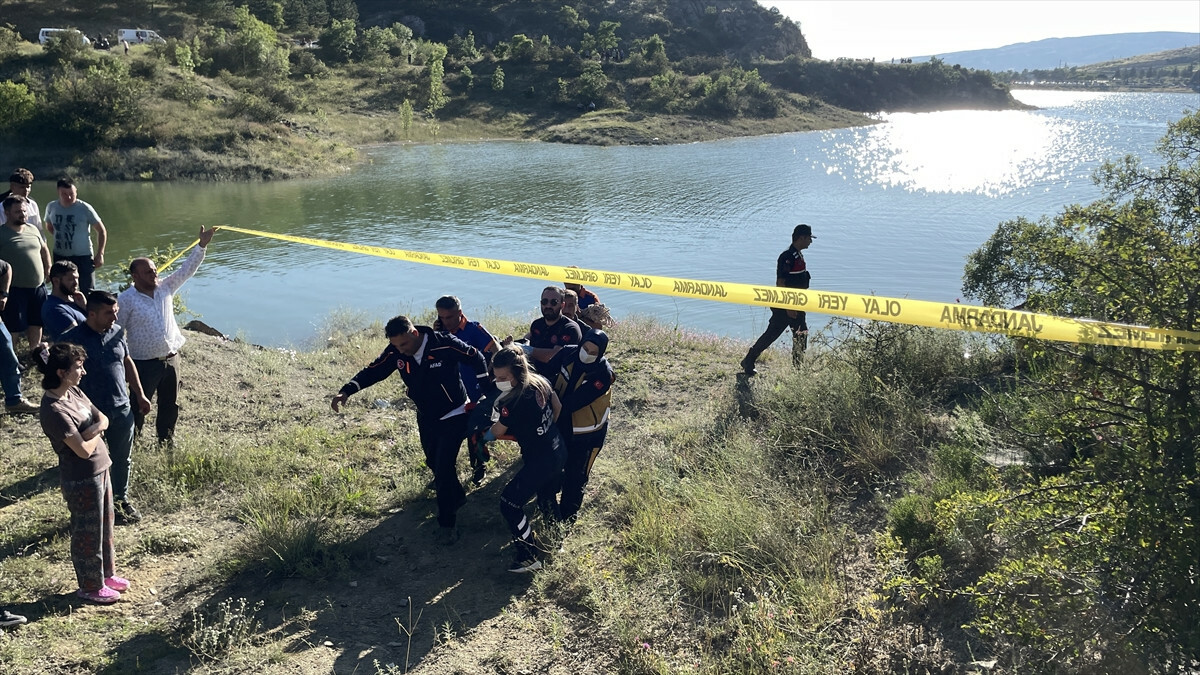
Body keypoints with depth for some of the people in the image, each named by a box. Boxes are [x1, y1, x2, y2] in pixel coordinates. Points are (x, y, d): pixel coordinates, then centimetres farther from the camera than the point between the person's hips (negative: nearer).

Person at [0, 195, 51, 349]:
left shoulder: (33, 229, 8)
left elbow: (44, 250, 23)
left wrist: (48, 270, 15)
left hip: (38, 286, 6)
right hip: (15, 289, -6)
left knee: (36, 323, 17)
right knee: (15, 327, -2)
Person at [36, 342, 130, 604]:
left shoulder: (74, 392, 1)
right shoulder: (54, 409, -26)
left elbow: (103, 419, 8)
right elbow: (84, 449, -26)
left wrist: (95, 428, -15)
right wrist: (96, 433, -6)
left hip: (101, 471, 9)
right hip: (82, 481, -9)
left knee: (105, 527, 23)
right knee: (88, 534, 10)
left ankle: (106, 573, 41)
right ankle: (90, 587, 27)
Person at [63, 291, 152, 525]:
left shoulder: (117, 332, -2)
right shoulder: (72, 339, -18)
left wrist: (140, 395, 13)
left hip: (122, 409, 5)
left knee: (122, 458, 19)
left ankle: (121, 498, 38)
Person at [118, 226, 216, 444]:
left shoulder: (165, 288, 1)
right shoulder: (126, 300, -12)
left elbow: (186, 270, -2)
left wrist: (202, 245, -13)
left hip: (171, 359, 6)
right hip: (144, 363, -5)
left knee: (170, 405, 19)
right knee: (139, 408, 5)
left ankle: (166, 440, 37)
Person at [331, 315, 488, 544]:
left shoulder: (445, 344, -28)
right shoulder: (395, 353, -15)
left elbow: (476, 358, -15)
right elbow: (372, 372, -9)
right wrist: (346, 391, -25)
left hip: (453, 415, -6)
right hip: (426, 417, 6)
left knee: (444, 467, -11)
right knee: (434, 463, 19)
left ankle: (447, 522, 4)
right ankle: (456, 497, 46)